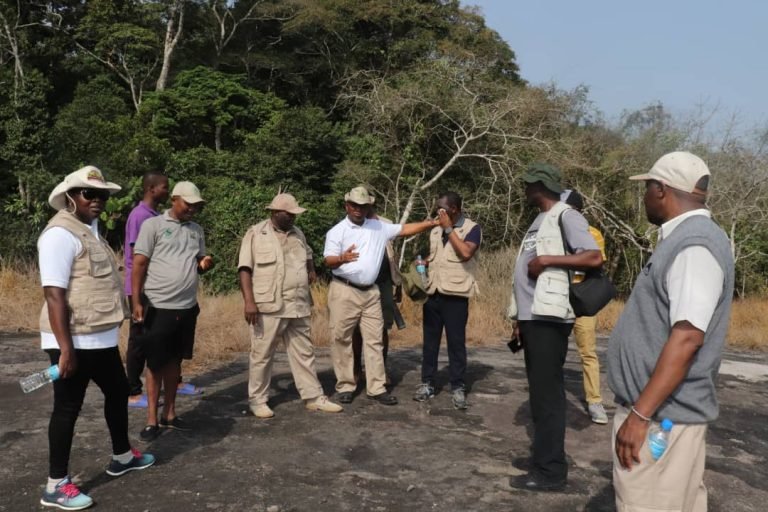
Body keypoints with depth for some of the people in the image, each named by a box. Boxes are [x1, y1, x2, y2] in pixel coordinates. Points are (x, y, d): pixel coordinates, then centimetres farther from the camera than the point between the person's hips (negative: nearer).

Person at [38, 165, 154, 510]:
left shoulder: (89, 229, 13)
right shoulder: (61, 233, -17)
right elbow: (54, 294, -22)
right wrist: (65, 348, -24)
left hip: (101, 338, 10)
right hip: (75, 341, -10)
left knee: (118, 391, 21)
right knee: (68, 408, 1)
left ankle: (122, 457, 40)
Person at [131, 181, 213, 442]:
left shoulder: (197, 230, 12)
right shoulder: (153, 225, -5)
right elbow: (138, 264, -8)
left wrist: (205, 264, -5)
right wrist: (136, 301, -13)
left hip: (187, 307, 5)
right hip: (159, 306, -5)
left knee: (174, 361, 14)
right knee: (156, 363, 4)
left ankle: (169, 414, 24)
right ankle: (152, 419, 13)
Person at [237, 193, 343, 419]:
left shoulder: (297, 233, 12)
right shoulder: (255, 234, -5)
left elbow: (307, 254, 31)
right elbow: (245, 269, -9)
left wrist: (311, 269, 9)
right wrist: (249, 301, -18)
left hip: (298, 307, 6)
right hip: (269, 307, -5)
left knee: (304, 353, 11)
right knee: (262, 355, 4)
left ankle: (314, 397, 19)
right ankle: (257, 400, 17)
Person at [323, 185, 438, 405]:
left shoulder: (379, 228, 9)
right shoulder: (337, 231, -3)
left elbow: (405, 229, 10)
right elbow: (328, 261, -11)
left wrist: (433, 223, 5)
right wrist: (342, 258, -33)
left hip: (370, 292, 4)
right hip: (344, 291, -4)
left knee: (374, 340, 5)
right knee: (342, 339, 1)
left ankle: (376, 388, 10)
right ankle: (345, 386, 12)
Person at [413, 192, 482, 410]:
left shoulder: (472, 228, -4)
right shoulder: (435, 230, 15)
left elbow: (466, 253, -20)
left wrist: (449, 228, -14)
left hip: (455, 294, -5)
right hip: (433, 292, 6)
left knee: (456, 342, -2)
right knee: (430, 340, 8)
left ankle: (458, 387, 7)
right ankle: (427, 383, 15)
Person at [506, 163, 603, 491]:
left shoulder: (565, 216, -7)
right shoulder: (540, 221, 19)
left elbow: (594, 258, -19)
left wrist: (547, 259, -18)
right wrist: (519, 320, 16)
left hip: (549, 319, -9)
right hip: (533, 317, 9)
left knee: (547, 393, -5)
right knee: (539, 391, 14)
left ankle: (549, 471, 3)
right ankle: (543, 457, 25)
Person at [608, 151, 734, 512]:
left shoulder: (694, 246, -18)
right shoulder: (685, 239, 13)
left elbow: (687, 337, -26)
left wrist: (640, 414, -25)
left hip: (662, 413, -10)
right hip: (668, 409, 10)